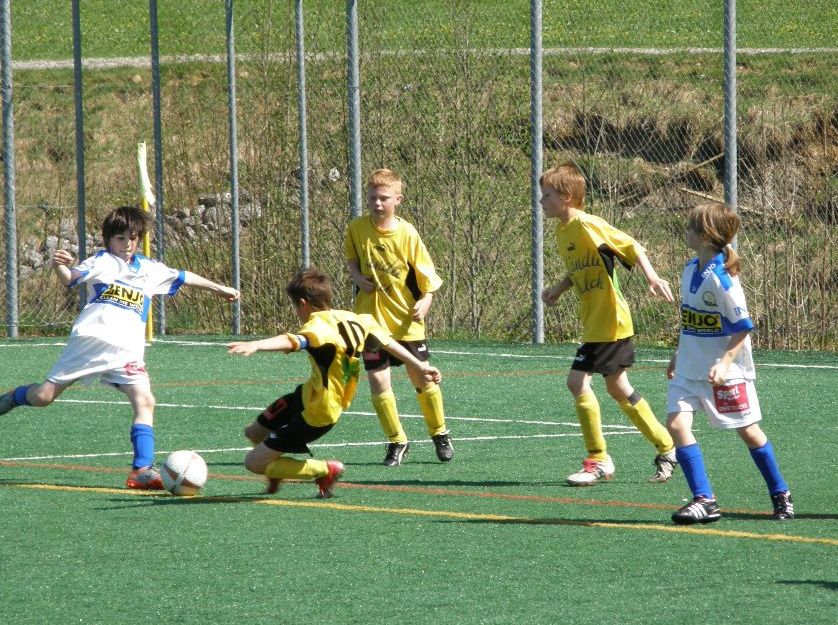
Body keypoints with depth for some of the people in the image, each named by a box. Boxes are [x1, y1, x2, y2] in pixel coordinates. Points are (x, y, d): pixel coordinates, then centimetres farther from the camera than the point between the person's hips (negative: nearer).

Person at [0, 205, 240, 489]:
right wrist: (59, 266, -36)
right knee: (43, 397, -2)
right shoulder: (101, 261, 4)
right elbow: (71, 278, -13)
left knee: (144, 401, -17)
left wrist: (219, 288, 41)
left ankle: (142, 470, -19)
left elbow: (183, 277, 33)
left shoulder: (149, 268, 19)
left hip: (127, 351, 4)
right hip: (90, 340, -4)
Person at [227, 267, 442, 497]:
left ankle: (327, 471, 3)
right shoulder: (353, 319, -2)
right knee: (254, 433, 23)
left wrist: (255, 345, -67)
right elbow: (387, 342, 10)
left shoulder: (320, 327, -28)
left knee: (254, 462, -6)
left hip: (317, 414, -10)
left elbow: (294, 341, -51)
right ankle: (277, 471, 50)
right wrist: (418, 366, 24)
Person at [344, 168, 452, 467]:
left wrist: (425, 300, -19)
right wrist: (357, 276, -5)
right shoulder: (357, 228, -4)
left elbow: (426, 273, -3)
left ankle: (439, 434, 30)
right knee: (377, 381, -5)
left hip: (405, 321, -1)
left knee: (421, 379, 8)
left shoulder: (407, 234, -10)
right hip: (371, 319, 1)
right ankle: (396, 442, 10)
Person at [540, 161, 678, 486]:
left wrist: (652, 277, -28)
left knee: (578, 381, -11)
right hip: (594, 323, 10)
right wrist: (558, 289, 6)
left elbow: (633, 247, -16)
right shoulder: (562, 230, 11)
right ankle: (666, 448, 25)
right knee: (618, 388, 15)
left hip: (609, 322, -10)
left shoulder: (588, 225, -16)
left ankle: (598, 461, -3)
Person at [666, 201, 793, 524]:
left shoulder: (722, 278, -20)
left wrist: (724, 363, -26)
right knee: (677, 425, -10)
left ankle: (780, 495, 25)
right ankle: (704, 500, -9)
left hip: (725, 372, -7)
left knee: (748, 431, 7)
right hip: (690, 369, 7)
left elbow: (743, 327, -18)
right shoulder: (690, 270, 4)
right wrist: (679, 353, 20)